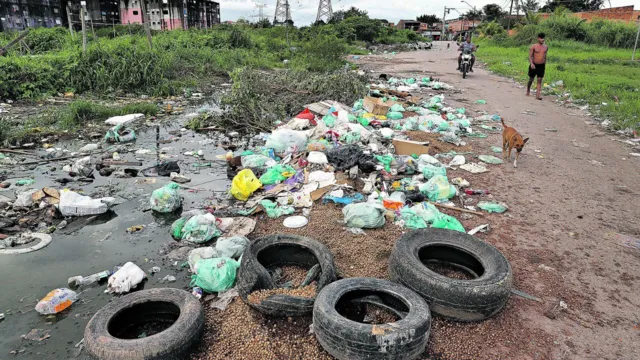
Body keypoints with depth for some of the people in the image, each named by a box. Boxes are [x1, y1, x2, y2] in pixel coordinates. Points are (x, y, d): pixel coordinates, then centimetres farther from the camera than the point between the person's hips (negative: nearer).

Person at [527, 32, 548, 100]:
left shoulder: (546, 47, 6)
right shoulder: (533, 46, -7)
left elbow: (545, 56, 17)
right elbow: (530, 56, -9)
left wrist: (545, 63, 20)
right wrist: (531, 63, -24)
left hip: (541, 66, 3)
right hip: (534, 65, -3)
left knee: (540, 80, -3)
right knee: (531, 79, 10)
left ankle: (537, 95, -5)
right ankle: (528, 91, 34)